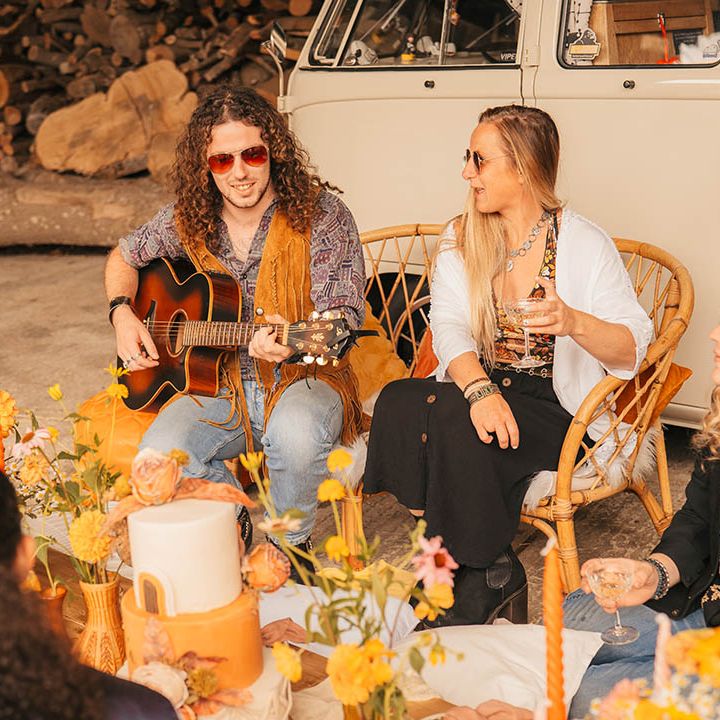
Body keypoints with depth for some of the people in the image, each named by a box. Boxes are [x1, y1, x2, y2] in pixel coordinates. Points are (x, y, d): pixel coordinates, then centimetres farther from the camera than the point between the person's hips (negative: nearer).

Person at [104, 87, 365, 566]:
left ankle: (292, 544, -6)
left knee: (296, 432, -38)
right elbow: (124, 258, 21)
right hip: (218, 383, 3)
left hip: (301, 378, -3)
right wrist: (123, 314, 0)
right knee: (160, 452, -26)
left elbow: (345, 317, -15)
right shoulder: (188, 221, 1)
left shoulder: (321, 215, -10)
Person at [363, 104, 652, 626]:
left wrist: (574, 322, -29)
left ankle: (479, 581, -12)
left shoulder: (585, 244, -3)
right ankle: (497, 576, -18)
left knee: (452, 421, -33)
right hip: (476, 388, 5)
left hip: (554, 410, -4)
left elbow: (633, 349, -7)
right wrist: (479, 388, -28)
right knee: (399, 403, -28)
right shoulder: (461, 239, 9)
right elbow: (449, 326, -7)